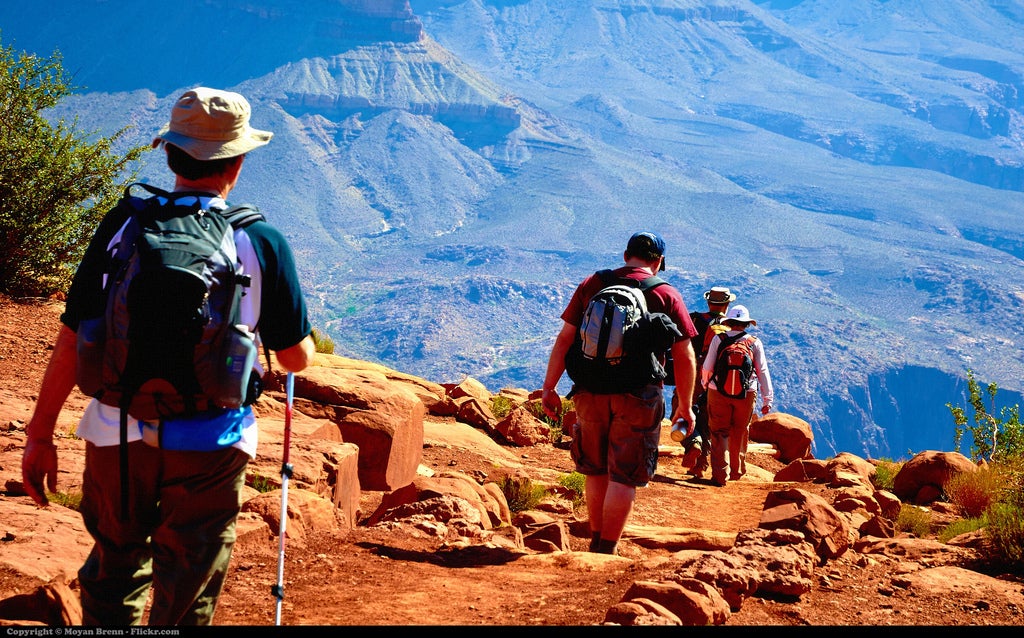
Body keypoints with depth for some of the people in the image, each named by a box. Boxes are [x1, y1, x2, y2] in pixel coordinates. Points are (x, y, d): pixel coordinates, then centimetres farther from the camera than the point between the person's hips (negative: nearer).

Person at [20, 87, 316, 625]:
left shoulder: (121, 228, -5)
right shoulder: (262, 243, -8)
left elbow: (70, 344, -4)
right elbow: (297, 358, -2)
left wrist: (39, 435, 5)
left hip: (117, 437, 2)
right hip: (211, 447, -1)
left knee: (113, 580, 22)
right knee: (185, 600, 14)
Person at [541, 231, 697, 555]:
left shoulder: (592, 285, 6)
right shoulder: (667, 295, 1)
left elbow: (564, 339, 2)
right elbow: (684, 357, 0)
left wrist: (549, 388, 7)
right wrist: (685, 404, 10)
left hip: (591, 393, 3)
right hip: (639, 397, -3)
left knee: (595, 470, 18)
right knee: (624, 477, 4)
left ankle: (596, 542, 26)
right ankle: (606, 550, 3)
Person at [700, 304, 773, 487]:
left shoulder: (718, 339, -4)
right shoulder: (755, 343, 0)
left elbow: (707, 367, -1)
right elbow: (763, 371, 1)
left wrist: (704, 384, 21)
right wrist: (767, 400, 6)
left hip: (719, 392, -1)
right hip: (746, 394, 2)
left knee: (719, 433, 4)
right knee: (740, 434, 17)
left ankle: (720, 475, -3)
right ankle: (737, 471, 28)